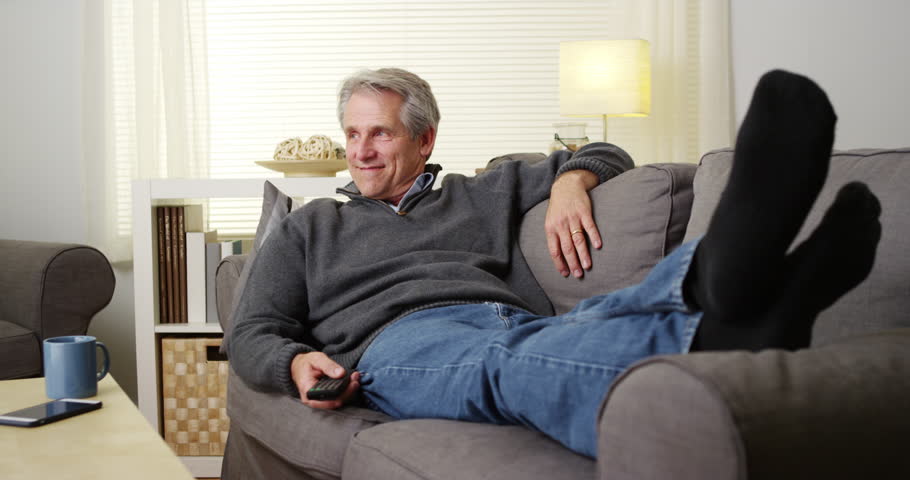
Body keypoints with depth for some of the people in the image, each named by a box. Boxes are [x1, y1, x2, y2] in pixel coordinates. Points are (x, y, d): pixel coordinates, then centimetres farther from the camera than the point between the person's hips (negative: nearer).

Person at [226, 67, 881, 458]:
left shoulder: (478, 196, 33)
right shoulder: (310, 229, 30)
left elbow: (606, 156, 39)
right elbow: (252, 332, 21)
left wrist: (571, 181, 14)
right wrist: (298, 363, -3)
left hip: (517, 321, 4)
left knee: (606, 315, -33)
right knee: (510, 360, -41)